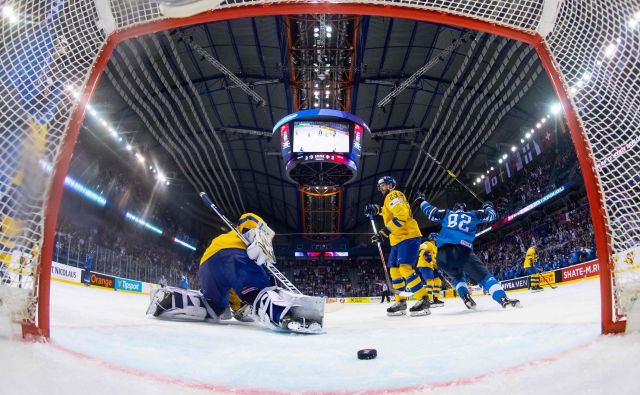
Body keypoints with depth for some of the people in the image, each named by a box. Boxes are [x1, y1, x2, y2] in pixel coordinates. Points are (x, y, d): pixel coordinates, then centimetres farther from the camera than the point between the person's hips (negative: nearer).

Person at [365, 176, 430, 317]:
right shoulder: (388, 199, 24)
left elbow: (402, 215, -22)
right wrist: (377, 210, 28)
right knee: (394, 270, 9)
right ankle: (400, 302, 15)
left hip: (408, 237, -11)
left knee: (405, 268, -23)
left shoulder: (394, 195, -7)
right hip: (398, 240, 11)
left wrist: (385, 231, -26)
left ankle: (423, 300, -22)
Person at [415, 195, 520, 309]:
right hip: (462, 251, -3)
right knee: (484, 275, -1)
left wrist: (421, 201, 55)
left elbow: (431, 211, 37)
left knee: (457, 276, 30)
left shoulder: (446, 214, 29)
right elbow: (490, 215, 33)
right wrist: (488, 206, 55)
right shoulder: (472, 215, 25)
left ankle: (467, 299, 11)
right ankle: (504, 299, -21)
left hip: (443, 253, 3)